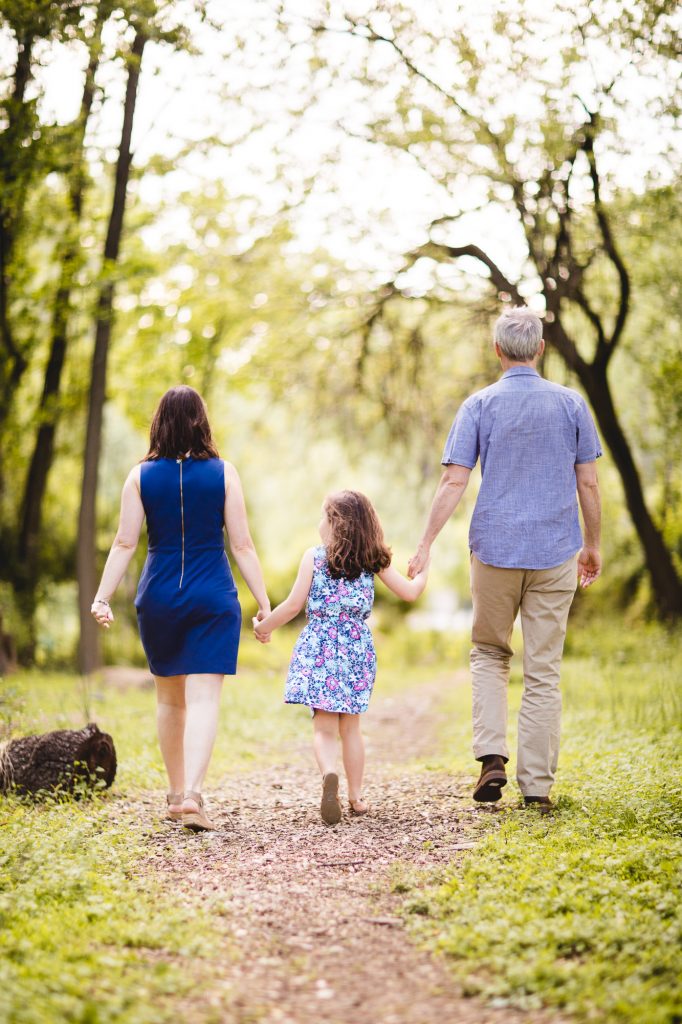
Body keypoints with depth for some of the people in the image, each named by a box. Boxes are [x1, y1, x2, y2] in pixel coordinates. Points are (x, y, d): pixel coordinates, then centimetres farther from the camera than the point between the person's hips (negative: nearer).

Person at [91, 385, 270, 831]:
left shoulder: (141, 476, 1)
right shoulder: (223, 473, -2)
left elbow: (125, 543, -4)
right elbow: (242, 545, -4)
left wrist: (103, 597, -1)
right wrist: (265, 603, 0)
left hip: (158, 597, 2)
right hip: (212, 597, -2)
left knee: (170, 699, 17)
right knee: (204, 698, -5)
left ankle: (177, 794, 25)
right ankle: (193, 793, -22)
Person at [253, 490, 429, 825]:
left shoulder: (314, 557, -4)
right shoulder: (374, 559, 2)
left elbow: (293, 605, -4)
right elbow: (410, 592, 7)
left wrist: (264, 627, 12)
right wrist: (423, 572, 28)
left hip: (319, 648, -2)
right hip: (357, 647, 3)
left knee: (324, 726, -2)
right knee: (351, 726, 15)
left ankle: (329, 773, -30)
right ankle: (356, 796, 18)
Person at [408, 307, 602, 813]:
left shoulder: (479, 405, -2)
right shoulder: (571, 403, 1)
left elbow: (454, 481, -6)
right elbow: (588, 482, 3)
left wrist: (426, 545, -1)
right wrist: (593, 543, 15)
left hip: (495, 548, 0)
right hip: (555, 550, 0)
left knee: (490, 652, 18)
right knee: (544, 671, 5)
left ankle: (492, 756, 1)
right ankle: (537, 786, 6)